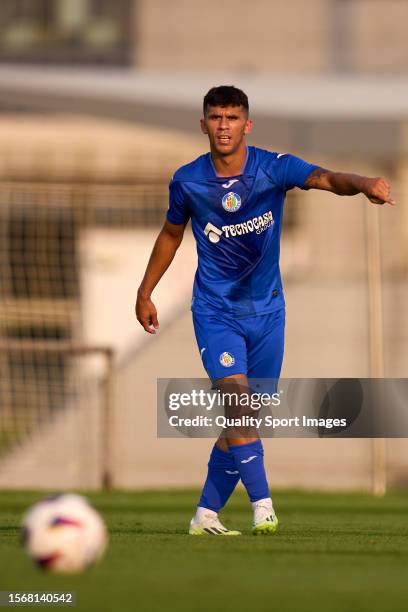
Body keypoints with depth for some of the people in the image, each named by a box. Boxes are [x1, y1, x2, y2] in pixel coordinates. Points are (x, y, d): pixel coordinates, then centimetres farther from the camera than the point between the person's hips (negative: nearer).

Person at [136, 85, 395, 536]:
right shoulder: (187, 181, -6)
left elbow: (326, 178, -29)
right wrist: (145, 293, 19)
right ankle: (262, 505, -24)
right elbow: (171, 234, 13)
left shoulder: (273, 168, -11)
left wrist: (363, 184, -51)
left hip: (265, 310, 1)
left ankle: (206, 514, 17)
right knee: (235, 397, -22)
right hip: (215, 309, -1)